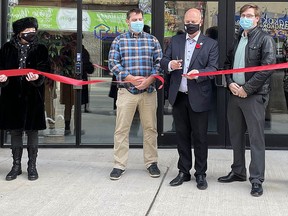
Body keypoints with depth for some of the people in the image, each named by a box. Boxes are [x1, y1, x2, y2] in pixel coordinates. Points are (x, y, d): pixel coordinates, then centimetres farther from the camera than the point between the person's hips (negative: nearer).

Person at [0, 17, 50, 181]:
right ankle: (16, 166, 19)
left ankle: (32, 166, 16)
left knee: (32, 131, 4)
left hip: (33, 96, -1)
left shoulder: (40, 49, 3)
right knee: (15, 131, 8)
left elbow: (44, 69, -7)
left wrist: (37, 77, -27)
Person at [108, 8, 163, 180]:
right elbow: (113, 63, -2)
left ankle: (151, 162, 18)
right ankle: (120, 165, 9)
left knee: (150, 128, 6)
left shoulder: (152, 40, 9)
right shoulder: (119, 40, 6)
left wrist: (149, 80, -12)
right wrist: (131, 78, -14)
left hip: (149, 91, 1)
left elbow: (159, 62, 4)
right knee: (122, 129, 0)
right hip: (126, 91, -1)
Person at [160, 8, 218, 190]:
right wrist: (170, 64, -18)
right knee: (182, 135, 12)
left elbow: (213, 69, -9)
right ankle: (184, 172, 23)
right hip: (178, 96, 4)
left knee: (200, 137, 4)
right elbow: (163, 62, 6)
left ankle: (201, 174, 16)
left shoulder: (211, 44, 0)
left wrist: (198, 73, -29)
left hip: (198, 98, -3)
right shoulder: (175, 41, 10)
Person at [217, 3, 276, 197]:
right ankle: (238, 172, 27)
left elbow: (267, 67, -15)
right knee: (236, 136, 14)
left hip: (254, 95, -7)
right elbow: (228, 63, 20)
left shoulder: (265, 39, -6)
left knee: (256, 138, -4)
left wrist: (246, 89, -16)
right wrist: (230, 83, 1)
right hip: (235, 93, 7)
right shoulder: (237, 39, 16)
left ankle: (257, 180, 2)